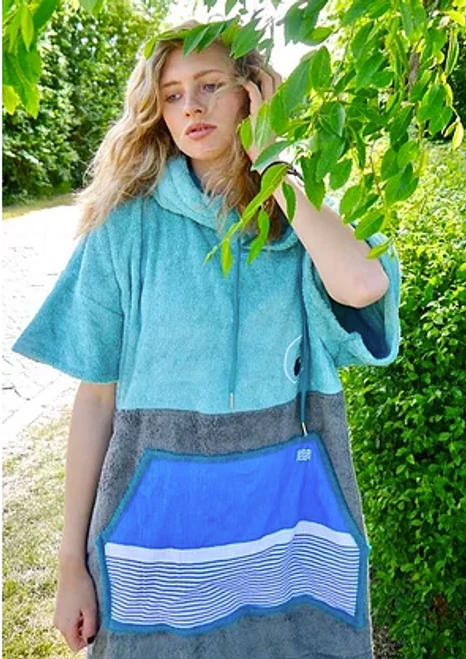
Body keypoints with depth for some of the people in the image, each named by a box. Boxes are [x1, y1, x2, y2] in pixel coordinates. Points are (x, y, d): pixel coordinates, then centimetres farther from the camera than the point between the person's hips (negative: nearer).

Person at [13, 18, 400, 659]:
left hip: (289, 495, 2)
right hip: (161, 505, 0)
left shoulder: (307, 213, 0)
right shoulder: (130, 224, -4)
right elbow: (97, 396, -4)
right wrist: (73, 562, -1)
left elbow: (361, 286, -24)